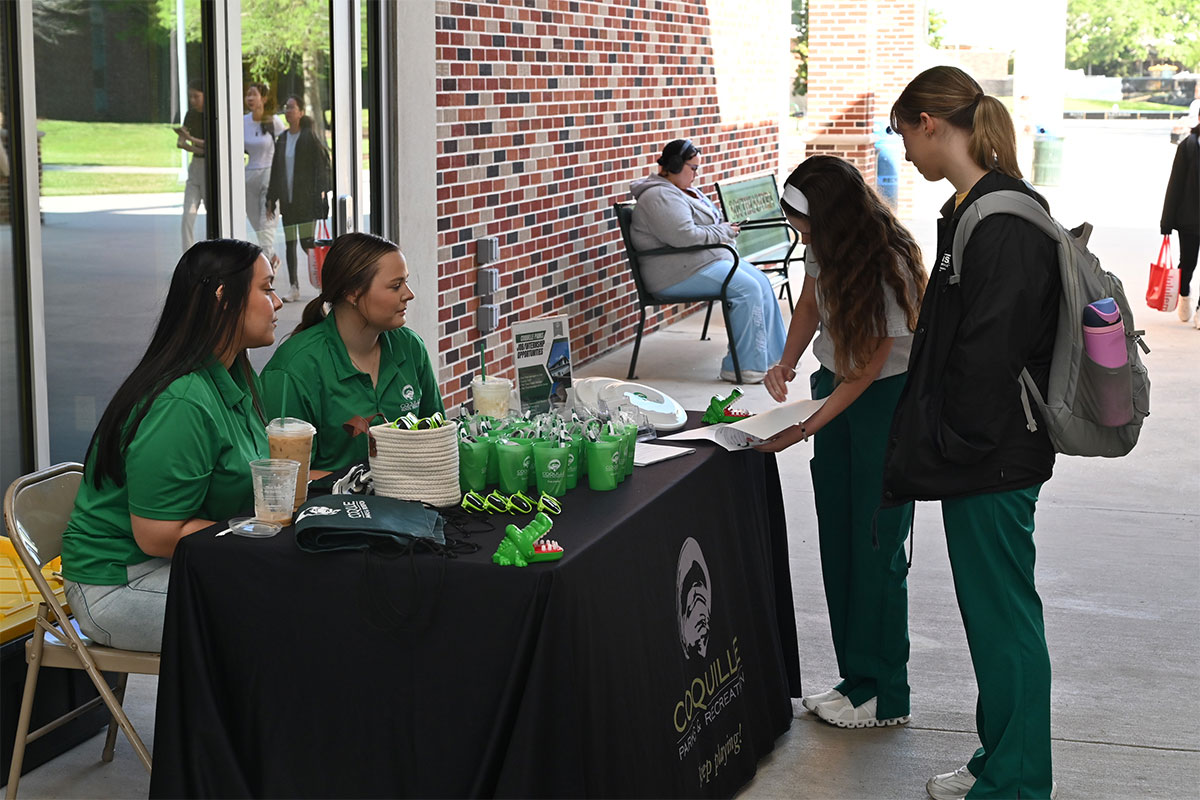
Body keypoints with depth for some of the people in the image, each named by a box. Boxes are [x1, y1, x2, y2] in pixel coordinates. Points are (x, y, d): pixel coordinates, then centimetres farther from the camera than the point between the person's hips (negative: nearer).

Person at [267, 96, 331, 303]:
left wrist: (320, 192, -15)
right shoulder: (282, 139, 11)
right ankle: (294, 287, 7)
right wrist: (271, 200, 13)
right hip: (287, 198, 6)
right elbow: (275, 171, 15)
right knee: (289, 243, 4)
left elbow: (322, 164, -8)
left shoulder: (309, 137, -6)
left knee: (306, 242, -10)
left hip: (306, 198, -6)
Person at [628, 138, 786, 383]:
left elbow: (704, 226, 31)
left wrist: (726, 229, 9)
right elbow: (685, 236, -26)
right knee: (747, 289, -23)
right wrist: (723, 232, -12)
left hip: (711, 260, 11)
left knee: (762, 282, 0)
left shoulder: (685, 191, 19)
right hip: (679, 273, -11)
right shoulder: (660, 197, -16)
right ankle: (743, 366, -20)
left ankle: (771, 356, 4)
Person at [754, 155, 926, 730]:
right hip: (836, 386, 8)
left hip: (886, 398, -8)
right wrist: (786, 364, 0)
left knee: (875, 548, -4)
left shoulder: (887, 267, -27)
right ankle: (855, 678, 19)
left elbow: (866, 370, -22)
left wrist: (804, 429, -23)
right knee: (837, 541, 9)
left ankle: (884, 697, 6)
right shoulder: (824, 246, -5)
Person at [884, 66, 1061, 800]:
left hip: (994, 460, -10)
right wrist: (928, 445, 16)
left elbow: (989, 353, -24)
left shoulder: (1003, 223, -21)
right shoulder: (974, 209, 10)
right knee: (991, 609, 19)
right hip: (984, 456, 10)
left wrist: (955, 447, -15)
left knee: (1003, 614, 1)